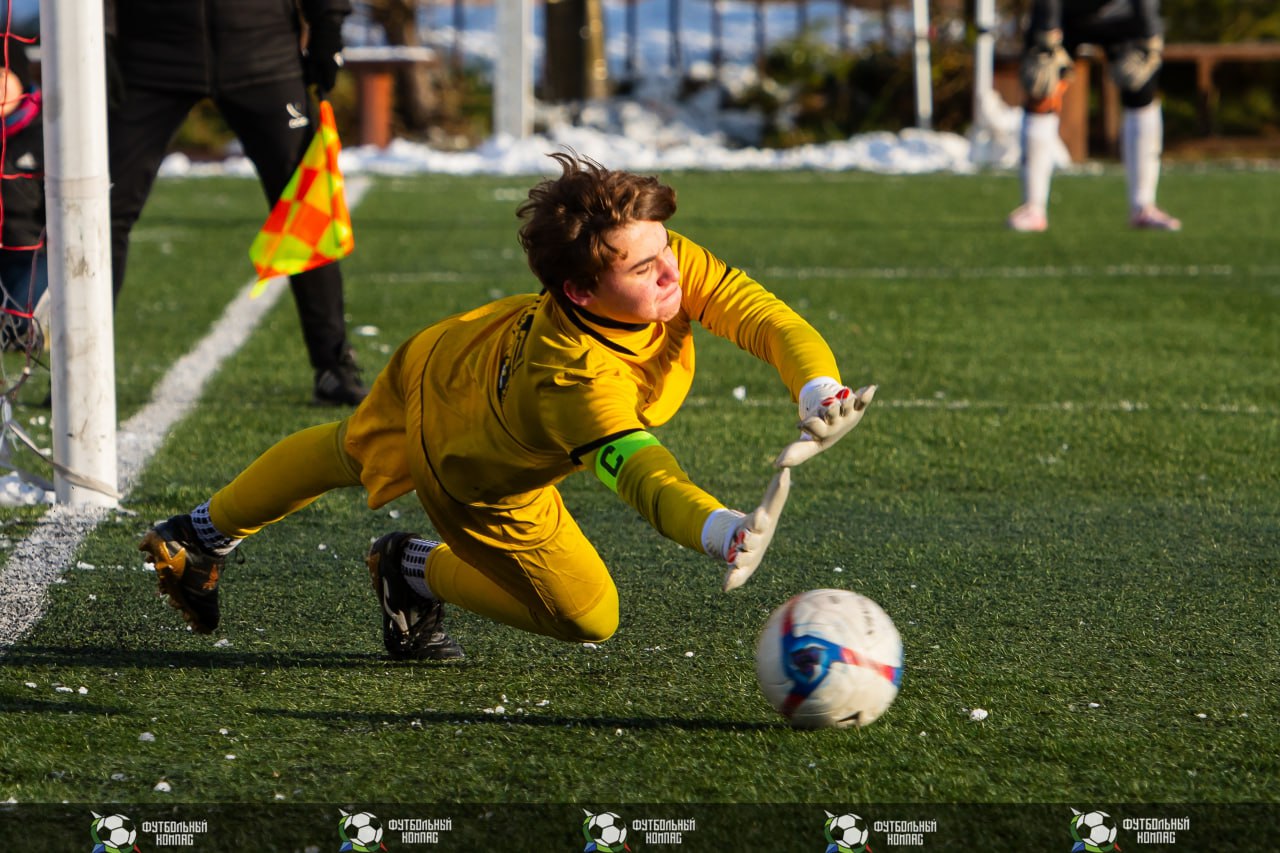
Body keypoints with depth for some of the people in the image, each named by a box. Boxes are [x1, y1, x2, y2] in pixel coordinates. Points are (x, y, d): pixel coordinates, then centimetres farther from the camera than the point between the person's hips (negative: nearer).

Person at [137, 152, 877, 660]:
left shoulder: (672, 265, -36)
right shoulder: (574, 381, -53)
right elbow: (635, 466, -66)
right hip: (475, 474, -8)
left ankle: (201, 538, 59)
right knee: (586, 617, 0)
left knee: (344, 456, 32)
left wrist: (820, 393, -58)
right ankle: (414, 573, 21)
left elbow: (761, 314, -38)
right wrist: (724, 532, -85)